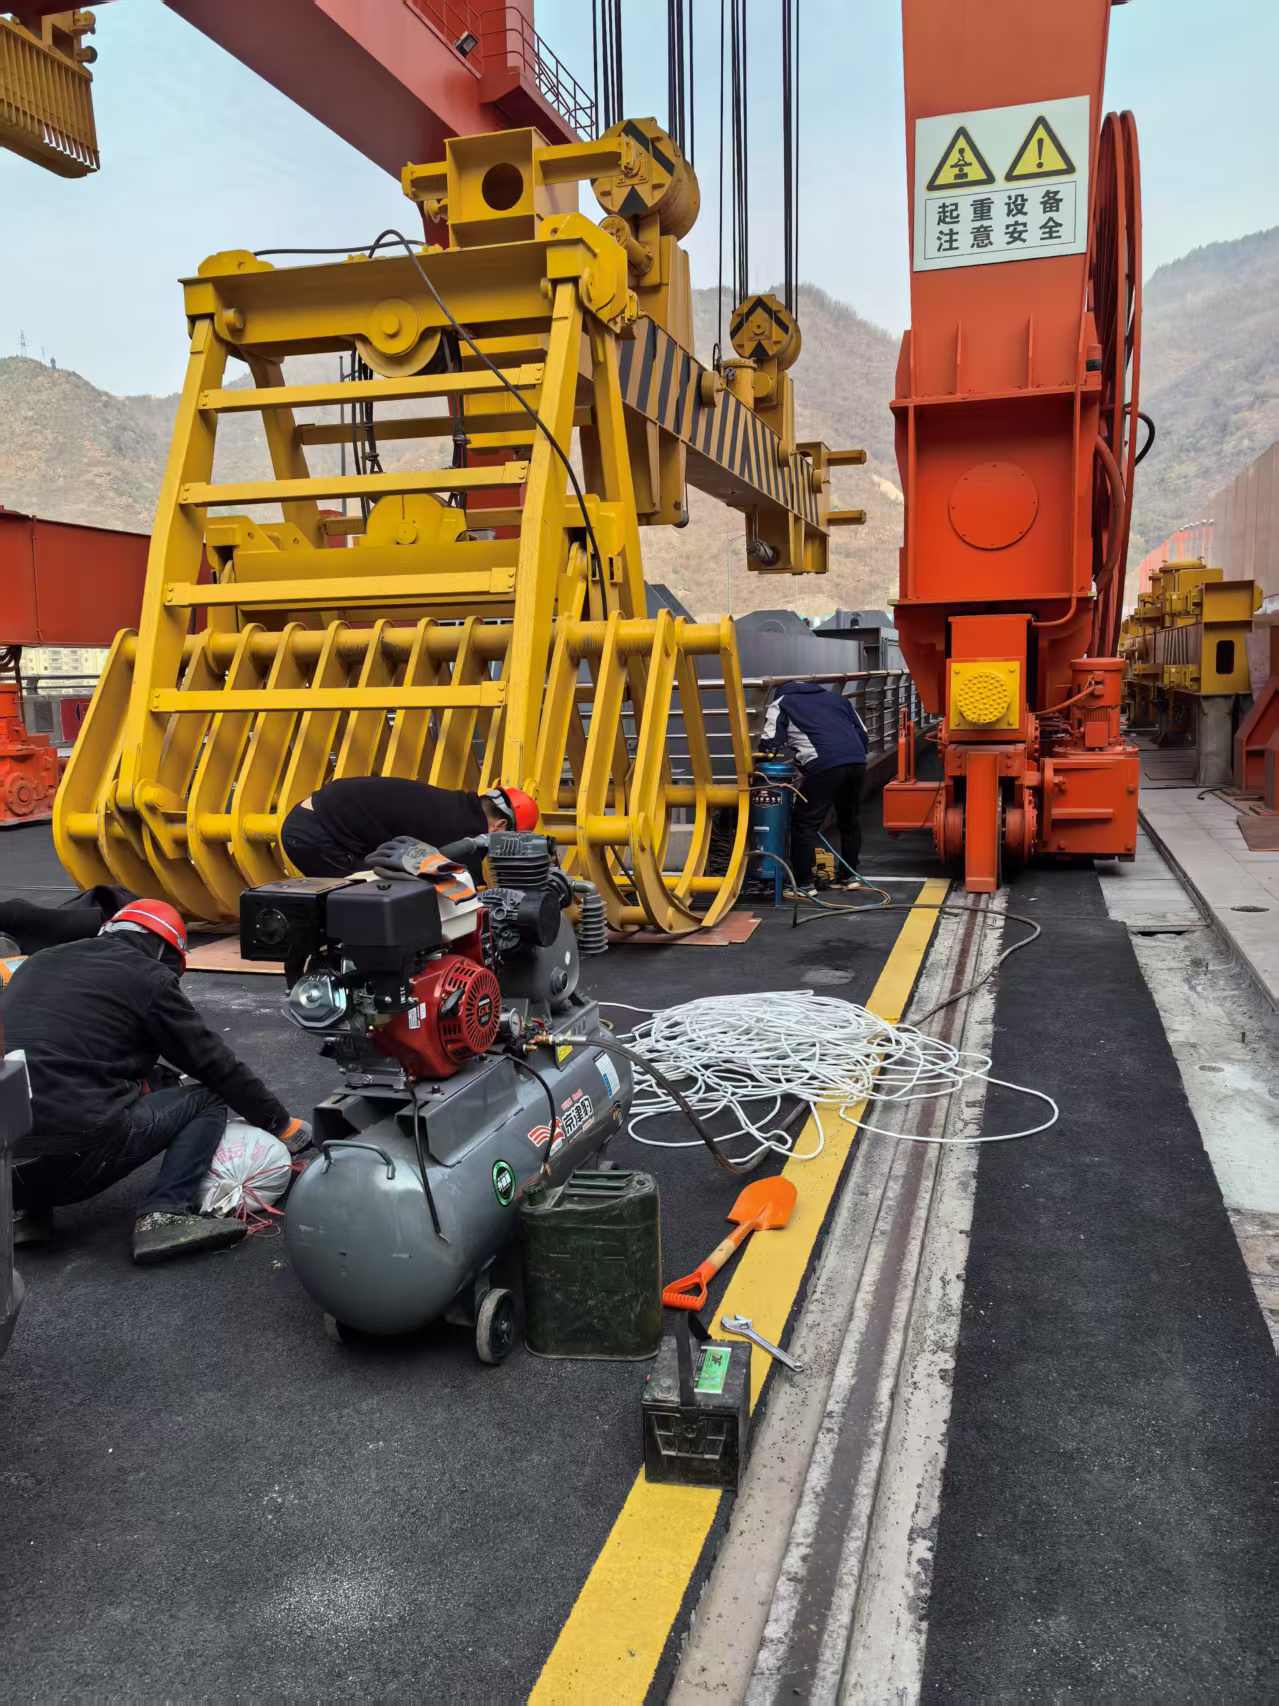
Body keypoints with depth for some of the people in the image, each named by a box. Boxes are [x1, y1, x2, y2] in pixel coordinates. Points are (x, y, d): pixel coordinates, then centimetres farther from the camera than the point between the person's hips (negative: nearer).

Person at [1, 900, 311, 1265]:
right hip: (71, 1155, -6)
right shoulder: (148, 976, 4)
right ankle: (164, 1214, -8)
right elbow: (215, 1063, 9)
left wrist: (140, 1081, 39)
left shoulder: (40, 962, 21)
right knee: (208, 1099, 12)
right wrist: (281, 1122, 21)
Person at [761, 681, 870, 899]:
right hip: (857, 762, 6)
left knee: (804, 825, 1)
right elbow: (862, 732, 27)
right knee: (850, 820, 22)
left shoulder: (781, 704, 18)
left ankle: (804, 886, 0)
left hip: (825, 766, -6)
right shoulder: (836, 698, 33)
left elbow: (770, 743, 7)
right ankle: (851, 877, 31)